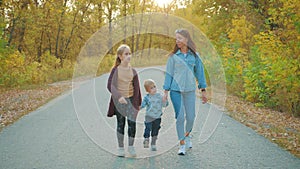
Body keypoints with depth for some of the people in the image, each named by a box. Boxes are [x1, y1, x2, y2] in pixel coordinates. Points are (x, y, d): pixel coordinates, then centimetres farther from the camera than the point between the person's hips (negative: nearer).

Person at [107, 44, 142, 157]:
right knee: (120, 123, 2)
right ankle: (121, 148, 13)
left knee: (132, 122, -7)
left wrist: (138, 103, 7)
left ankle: (131, 146, 7)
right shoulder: (115, 70, -4)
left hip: (130, 99, 2)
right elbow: (110, 85, -11)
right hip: (118, 100, -2)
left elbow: (137, 88, 8)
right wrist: (119, 97, -24)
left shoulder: (133, 71, 3)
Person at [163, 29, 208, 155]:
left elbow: (199, 72, 10)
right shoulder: (173, 56, 1)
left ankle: (187, 135, 33)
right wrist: (166, 91, 0)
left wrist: (203, 90, 9)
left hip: (190, 90, 1)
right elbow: (169, 74, 3)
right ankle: (182, 144, 8)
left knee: (191, 117, 2)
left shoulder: (194, 56, 5)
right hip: (176, 90, -1)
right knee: (180, 117, -4)